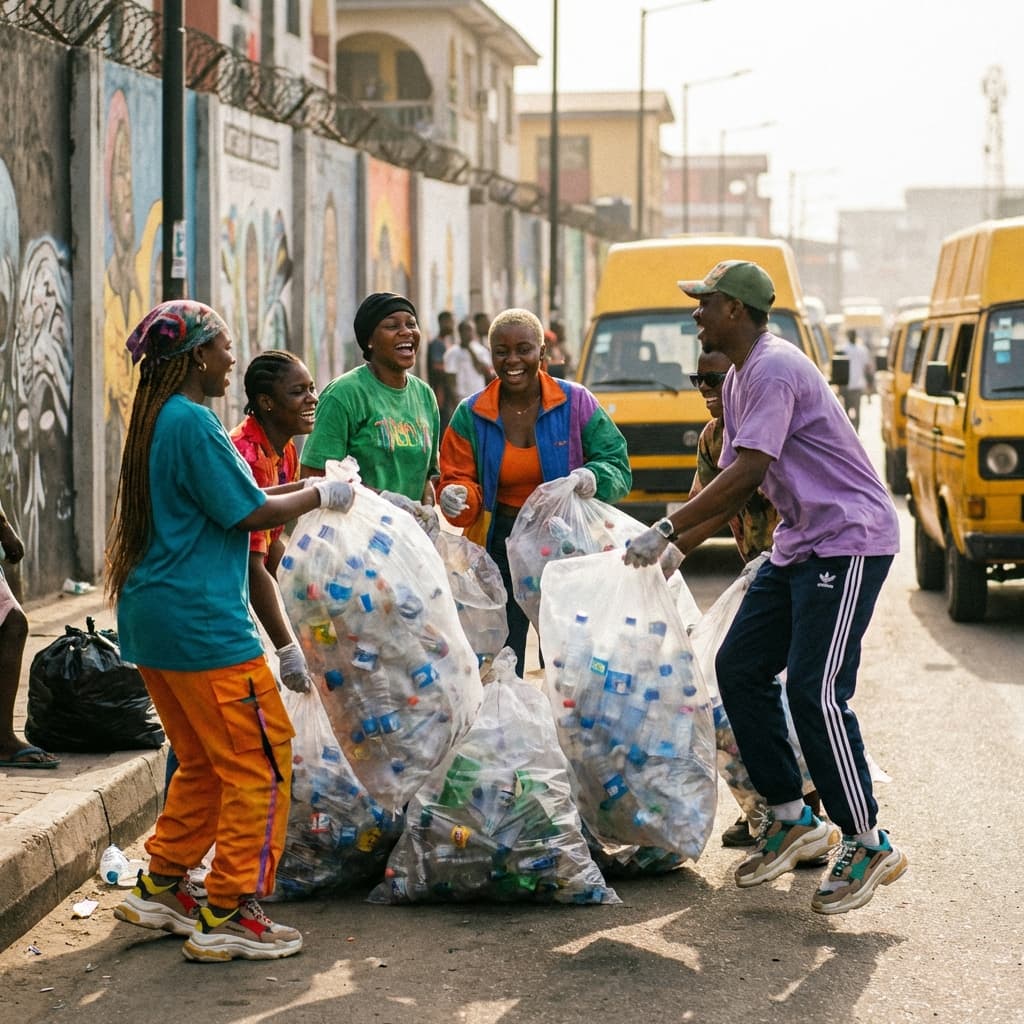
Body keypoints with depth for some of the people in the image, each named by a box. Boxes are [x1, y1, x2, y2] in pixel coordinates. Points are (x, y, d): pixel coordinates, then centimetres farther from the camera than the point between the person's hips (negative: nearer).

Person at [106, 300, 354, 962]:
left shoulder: (159, 419, 15)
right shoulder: (192, 423, -16)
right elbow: (252, 513, -15)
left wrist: (308, 486, 17)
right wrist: (319, 497, 0)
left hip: (153, 619, 10)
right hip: (203, 621, -10)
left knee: (204, 761, 20)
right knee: (261, 760, -3)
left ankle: (160, 888, 24)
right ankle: (228, 916, -2)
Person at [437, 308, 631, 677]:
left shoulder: (576, 403, -1)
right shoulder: (470, 415, 4)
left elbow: (618, 466, -2)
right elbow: (459, 481, 4)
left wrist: (595, 477, -26)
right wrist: (456, 499, -21)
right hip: (500, 550, 1)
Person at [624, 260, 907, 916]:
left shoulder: (774, 370, -17)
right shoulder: (738, 381, 15)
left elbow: (746, 473, -25)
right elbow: (737, 488, 17)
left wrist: (667, 529, -23)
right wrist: (676, 549, 10)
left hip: (850, 541, -10)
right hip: (799, 544, 11)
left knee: (816, 692, -13)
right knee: (739, 668, 7)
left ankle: (869, 845, -3)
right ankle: (792, 819, 14)